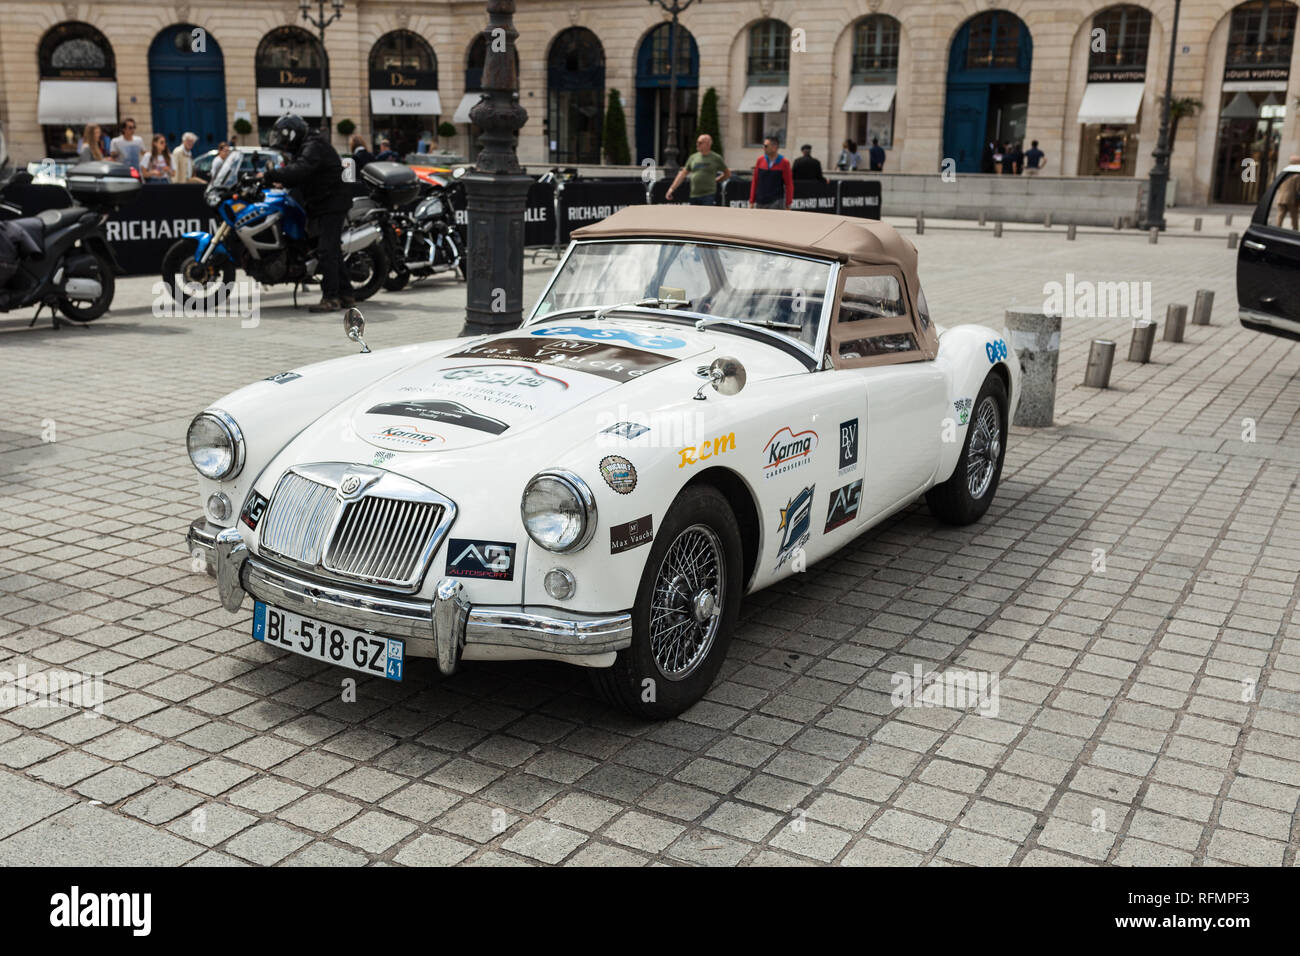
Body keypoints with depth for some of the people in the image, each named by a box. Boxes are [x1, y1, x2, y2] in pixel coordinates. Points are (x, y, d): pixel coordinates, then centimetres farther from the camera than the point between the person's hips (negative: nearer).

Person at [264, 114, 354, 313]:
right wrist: (279, 182, 3)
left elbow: (299, 171, -31)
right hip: (321, 206, 11)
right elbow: (296, 174, 20)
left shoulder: (314, 147, -16)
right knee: (332, 250, 13)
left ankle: (331, 297, -15)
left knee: (326, 251, -14)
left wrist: (269, 175, -28)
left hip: (331, 205, -11)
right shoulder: (303, 148, 19)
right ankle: (345, 294, 18)